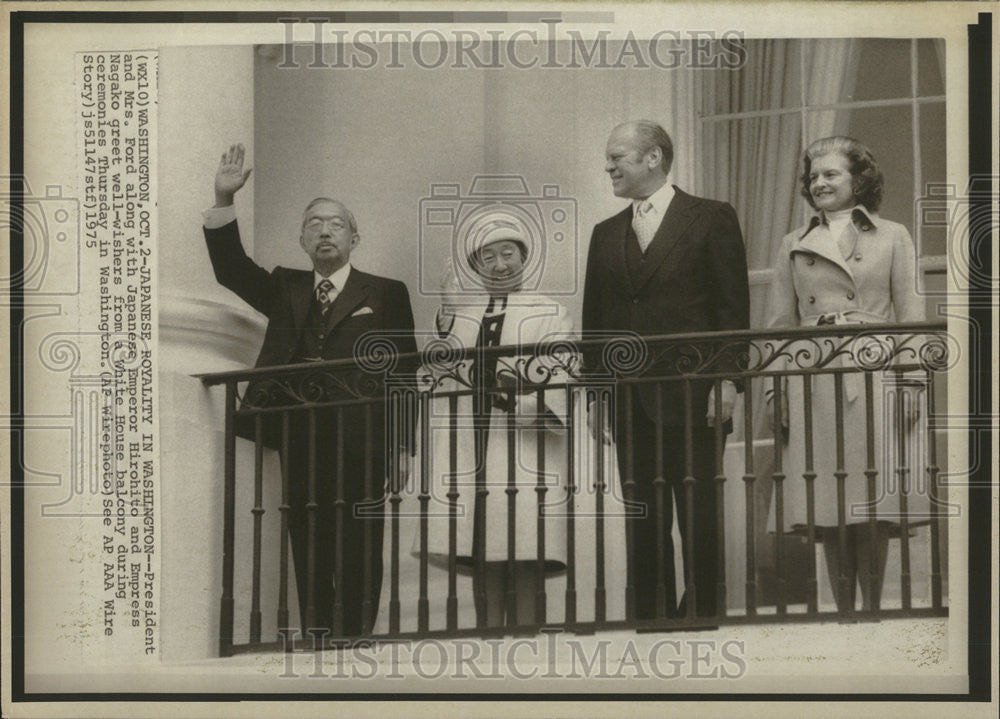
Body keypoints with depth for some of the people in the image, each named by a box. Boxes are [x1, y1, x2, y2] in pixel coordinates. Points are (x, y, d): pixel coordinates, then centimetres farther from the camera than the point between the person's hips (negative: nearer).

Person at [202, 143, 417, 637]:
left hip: (358, 443, -3)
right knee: (308, 555, 5)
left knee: (359, 556, -3)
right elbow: (231, 269, 7)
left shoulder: (385, 295, 9)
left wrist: (400, 444, -4)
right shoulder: (285, 289, 20)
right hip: (298, 443, 3)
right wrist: (223, 201, -5)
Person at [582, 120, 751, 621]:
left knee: (699, 520, 0)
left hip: (690, 397, -4)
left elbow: (733, 306, -2)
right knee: (644, 523, 6)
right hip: (630, 404, 4)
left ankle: (700, 612, 9)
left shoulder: (711, 219, 2)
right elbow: (593, 320, 16)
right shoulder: (606, 234, 16)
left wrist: (727, 378, -11)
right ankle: (652, 616, 13)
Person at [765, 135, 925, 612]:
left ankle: (873, 610, 7)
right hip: (812, 384, 2)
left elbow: (910, 316, 6)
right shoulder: (793, 245, 14)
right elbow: (779, 323, 13)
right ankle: (844, 612, 8)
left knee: (871, 508, -3)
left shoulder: (892, 237, 9)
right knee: (826, 508, 0)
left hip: (874, 380, -2)